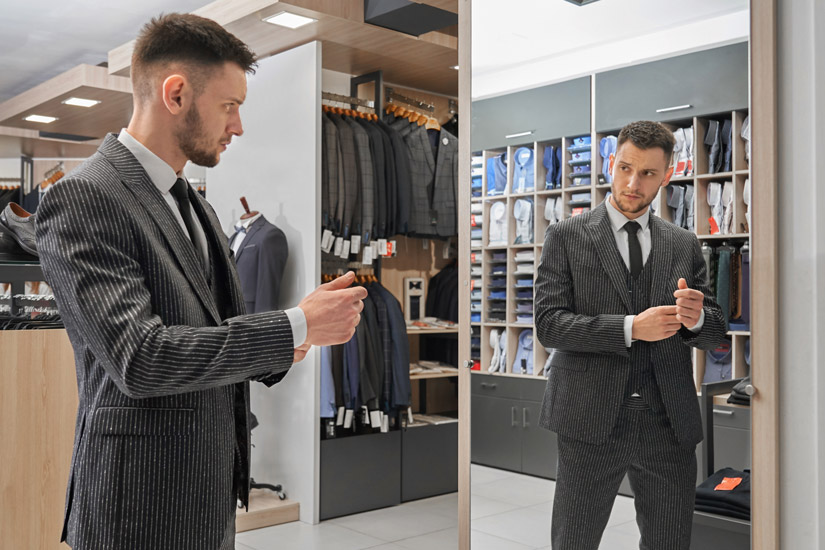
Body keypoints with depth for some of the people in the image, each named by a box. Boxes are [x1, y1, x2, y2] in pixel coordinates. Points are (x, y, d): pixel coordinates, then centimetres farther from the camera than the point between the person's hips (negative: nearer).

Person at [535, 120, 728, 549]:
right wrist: (631, 328, -18)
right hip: (592, 420, -3)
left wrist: (696, 319, -12)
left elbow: (714, 334, 12)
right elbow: (548, 324, -8)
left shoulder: (685, 245, 11)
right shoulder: (566, 237, 1)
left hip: (670, 424, 3)